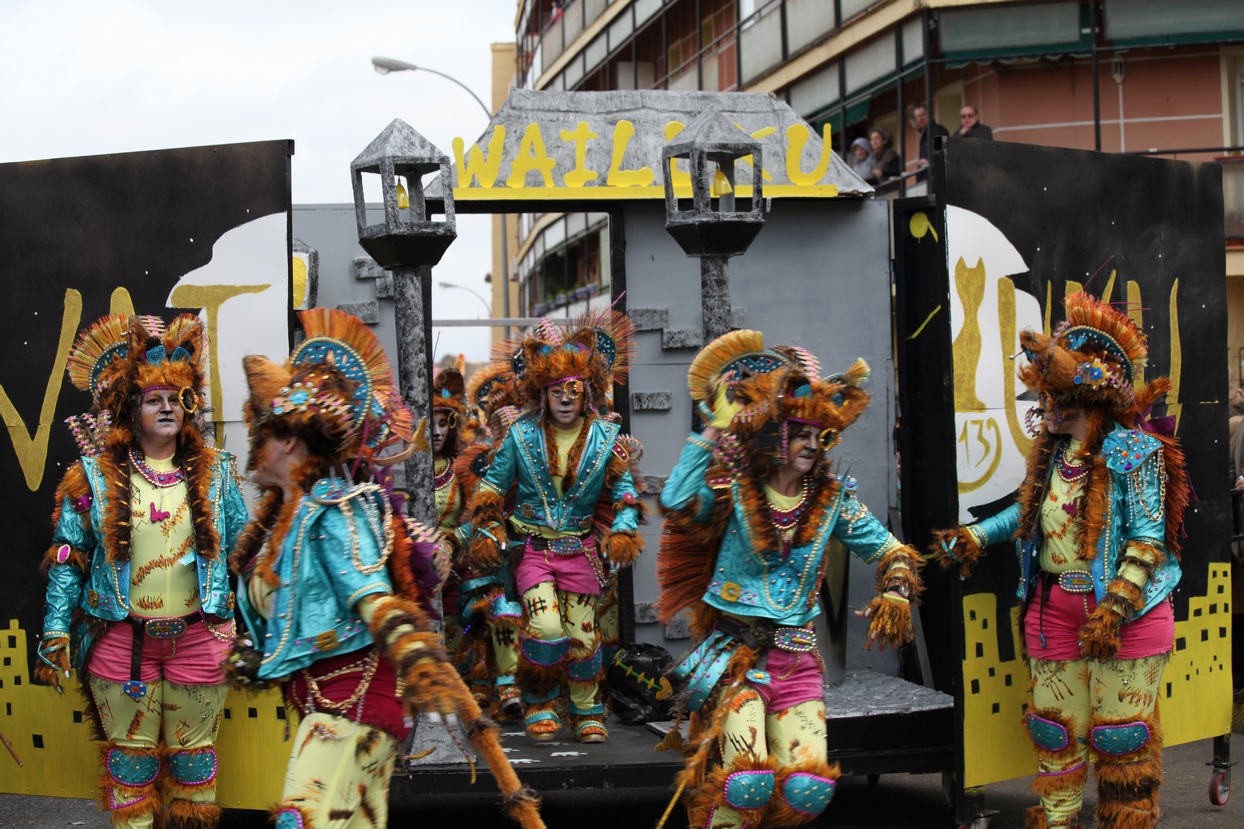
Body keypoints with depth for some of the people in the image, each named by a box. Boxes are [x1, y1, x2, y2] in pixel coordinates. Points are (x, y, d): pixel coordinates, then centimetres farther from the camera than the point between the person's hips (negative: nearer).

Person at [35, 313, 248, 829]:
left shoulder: (215, 473, 4)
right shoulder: (96, 476, -1)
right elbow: (68, 556, 0)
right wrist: (55, 632, -4)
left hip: (199, 634, 1)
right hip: (121, 637, -1)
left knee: (193, 750, 11)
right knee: (131, 752, 7)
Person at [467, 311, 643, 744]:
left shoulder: (605, 438, 1)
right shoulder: (522, 436, -1)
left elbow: (623, 490, 7)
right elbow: (492, 484, 8)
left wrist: (623, 530, -7)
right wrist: (488, 531, -1)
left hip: (580, 547, 2)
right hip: (531, 545, -2)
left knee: (582, 631, 4)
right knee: (546, 626, -18)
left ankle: (587, 709, 23)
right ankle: (539, 702, 3)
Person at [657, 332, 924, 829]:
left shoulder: (833, 499, 6)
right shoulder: (735, 490, -4)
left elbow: (891, 553, 13)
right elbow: (676, 504, -23)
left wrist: (895, 596, -8)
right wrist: (717, 429, -17)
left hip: (797, 656, 4)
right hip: (736, 653, -4)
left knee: (809, 788, -10)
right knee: (746, 781, -23)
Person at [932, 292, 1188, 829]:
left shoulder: (1132, 452, -12)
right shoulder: (1051, 452, 9)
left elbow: (1147, 536, -15)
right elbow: (1030, 509, 24)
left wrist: (1114, 608, -22)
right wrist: (974, 537, 16)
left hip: (1125, 611, -6)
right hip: (1054, 606, 6)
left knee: (1120, 733, 1)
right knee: (1056, 727, 12)